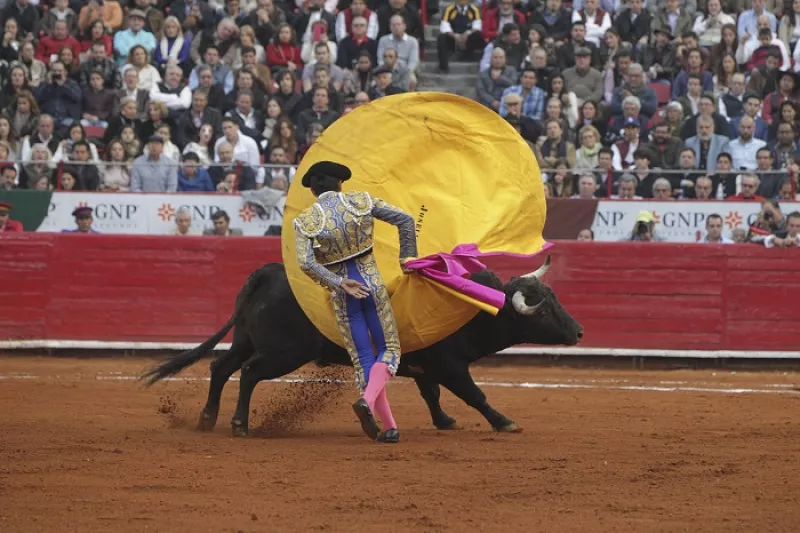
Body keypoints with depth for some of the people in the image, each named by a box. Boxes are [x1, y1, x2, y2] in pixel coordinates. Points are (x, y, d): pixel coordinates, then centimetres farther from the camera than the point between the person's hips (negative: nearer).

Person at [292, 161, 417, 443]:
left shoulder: (305, 221, -4)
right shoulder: (361, 201, -2)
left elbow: (306, 263, -18)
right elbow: (405, 219, -3)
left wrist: (340, 283, -14)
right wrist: (407, 257, 6)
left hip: (341, 293, 1)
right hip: (372, 282, -1)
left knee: (363, 359, 10)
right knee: (389, 349, 10)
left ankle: (389, 426, 9)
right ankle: (368, 401, -17)